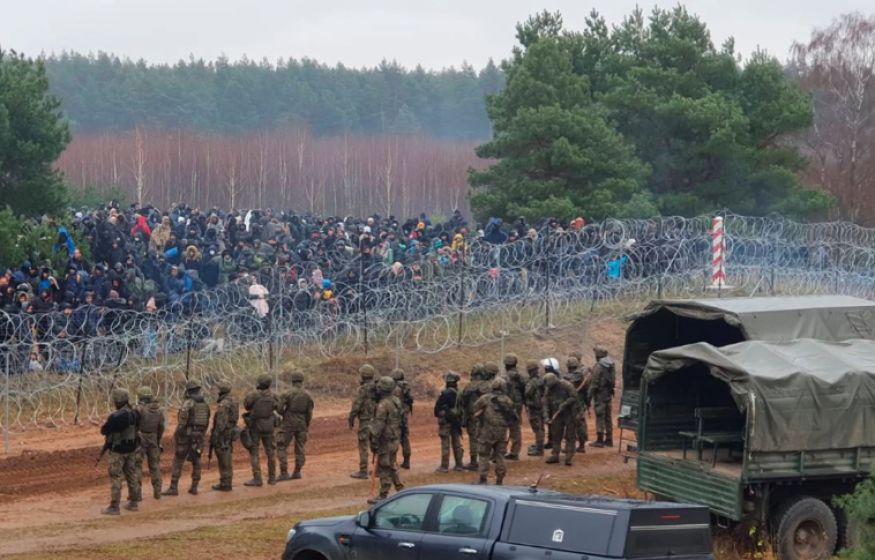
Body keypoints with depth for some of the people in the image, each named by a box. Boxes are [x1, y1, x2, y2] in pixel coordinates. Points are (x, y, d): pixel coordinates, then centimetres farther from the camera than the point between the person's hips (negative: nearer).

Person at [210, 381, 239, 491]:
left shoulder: (223, 404, -20)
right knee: (227, 460, 14)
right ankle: (226, 482, 18)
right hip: (230, 432, 10)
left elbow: (221, 423, -24)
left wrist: (215, 437, -20)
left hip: (223, 435, -10)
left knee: (224, 461, -4)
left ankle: (225, 484, -1)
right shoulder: (232, 401, 11)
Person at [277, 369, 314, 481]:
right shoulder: (307, 395, -1)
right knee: (300, 448, 12)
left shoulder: (287, 393, -12)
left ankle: (284, 473, -7)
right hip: (302, 424, 4)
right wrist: (307, 426, 15)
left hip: (289, 424, -4)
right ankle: (297, 472, 14)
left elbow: (279, 408, -13)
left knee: (282, 447, 1)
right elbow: (309, 413, 2)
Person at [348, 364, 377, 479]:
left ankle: (363, 471, -2)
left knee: (363, 446, -2)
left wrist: (351, 420, -5)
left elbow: (356, 406, -16)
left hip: (365, 421, -7)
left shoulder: (363, 389, -15)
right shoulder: (378, 389, 7)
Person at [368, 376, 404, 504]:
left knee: (384, 468, -2)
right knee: (391, 466, 19)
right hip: (395, 439, 9)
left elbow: (379, 425, -21)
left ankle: (383, 496, 2)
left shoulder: (383, 405, -21)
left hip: (385, 440, -9)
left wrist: (374, 441, -16)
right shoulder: (396, 401, 7)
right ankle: (400, 490, 21)